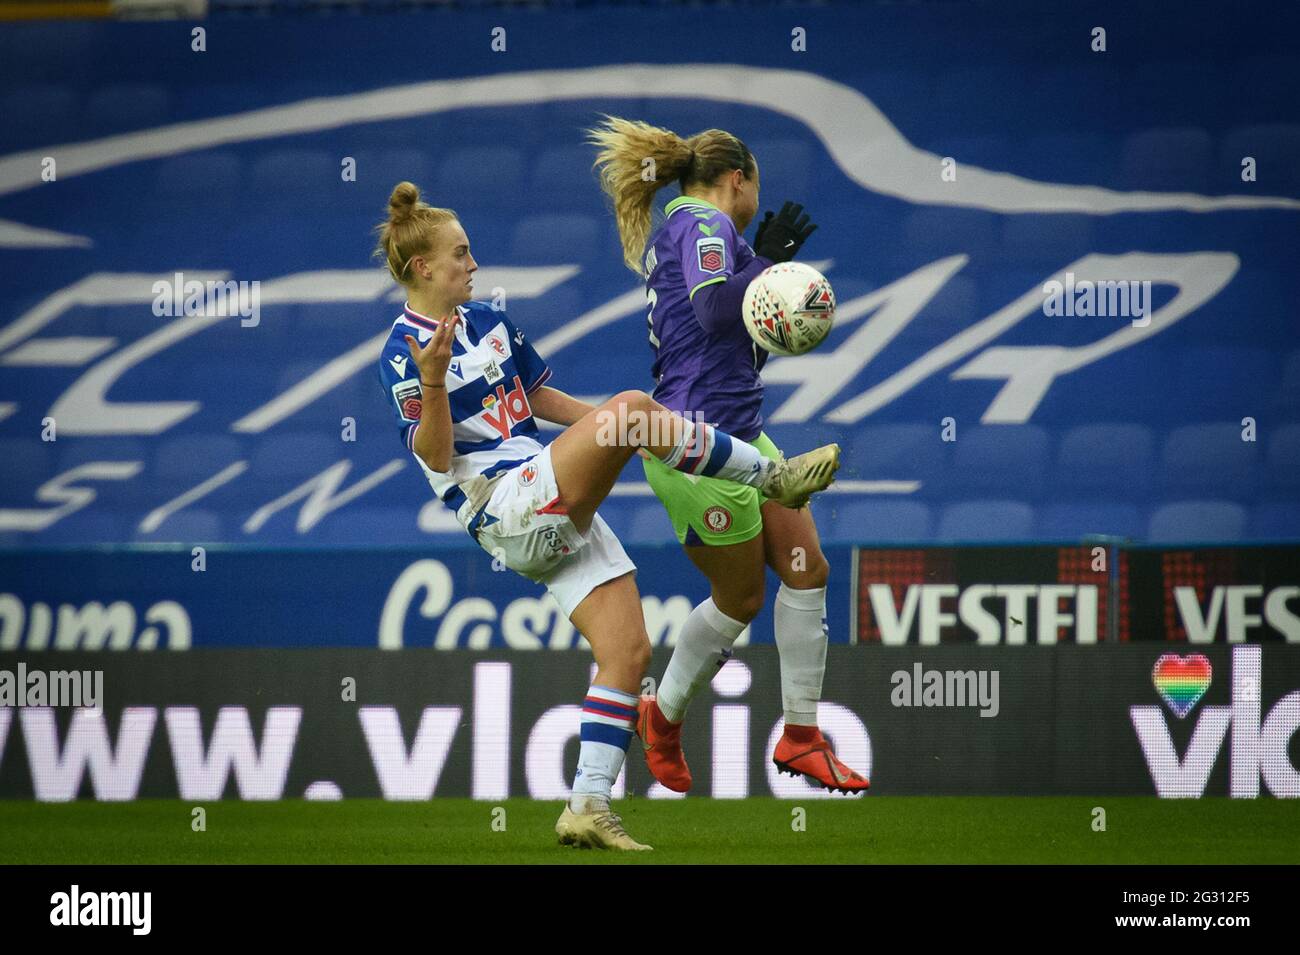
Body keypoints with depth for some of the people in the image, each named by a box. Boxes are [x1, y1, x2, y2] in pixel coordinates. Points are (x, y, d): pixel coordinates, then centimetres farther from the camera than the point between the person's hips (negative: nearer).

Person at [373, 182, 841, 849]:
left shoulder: (488, 322, 16)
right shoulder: (403, 355, -7)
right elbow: (436, 460, -14)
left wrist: (646, 426, 25)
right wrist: (433, 383, -31)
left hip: (559, 514, 8)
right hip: (505, 508, -8)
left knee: (628, 649, -3)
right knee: (630, 407, -24)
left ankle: (587, 807, -1)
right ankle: (775, 478, -11)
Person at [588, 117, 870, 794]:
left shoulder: (678, 228, 20)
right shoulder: (704, 224, -10)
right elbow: (714, 311, -28)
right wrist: (767, 259, -17)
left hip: (740, 434, 10)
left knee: (806, 568, 3)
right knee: (739, 598, 1)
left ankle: (801, 735, 9)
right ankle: (664, 716, 20)